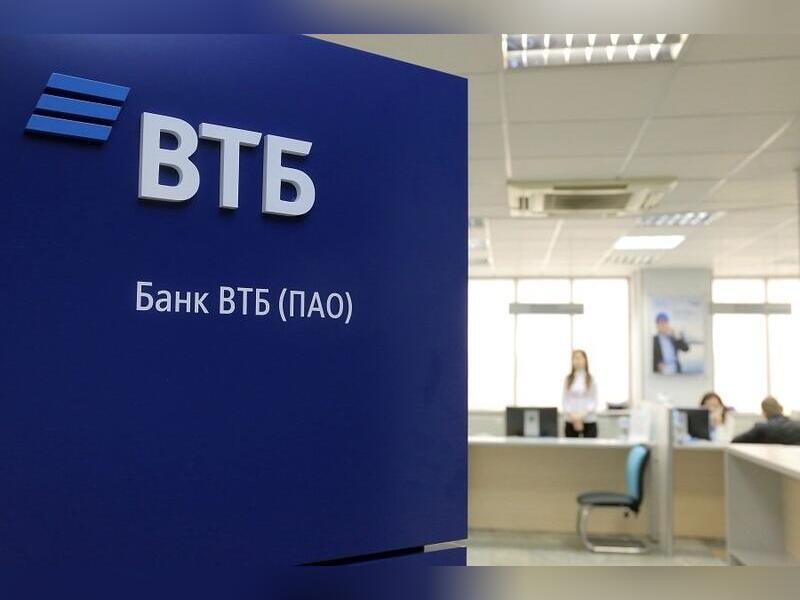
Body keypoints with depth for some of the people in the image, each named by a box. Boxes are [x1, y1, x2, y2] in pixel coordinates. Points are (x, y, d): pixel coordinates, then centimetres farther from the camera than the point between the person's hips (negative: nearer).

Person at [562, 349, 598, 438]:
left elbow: (594, 400, 1)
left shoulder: (591, 379, 2)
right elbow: (565, 400, 4)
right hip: (570, 421, 1)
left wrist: (583, 414, -13)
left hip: (589, 421, -1)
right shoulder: (568, 379, 6)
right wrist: (572, 415, -11)